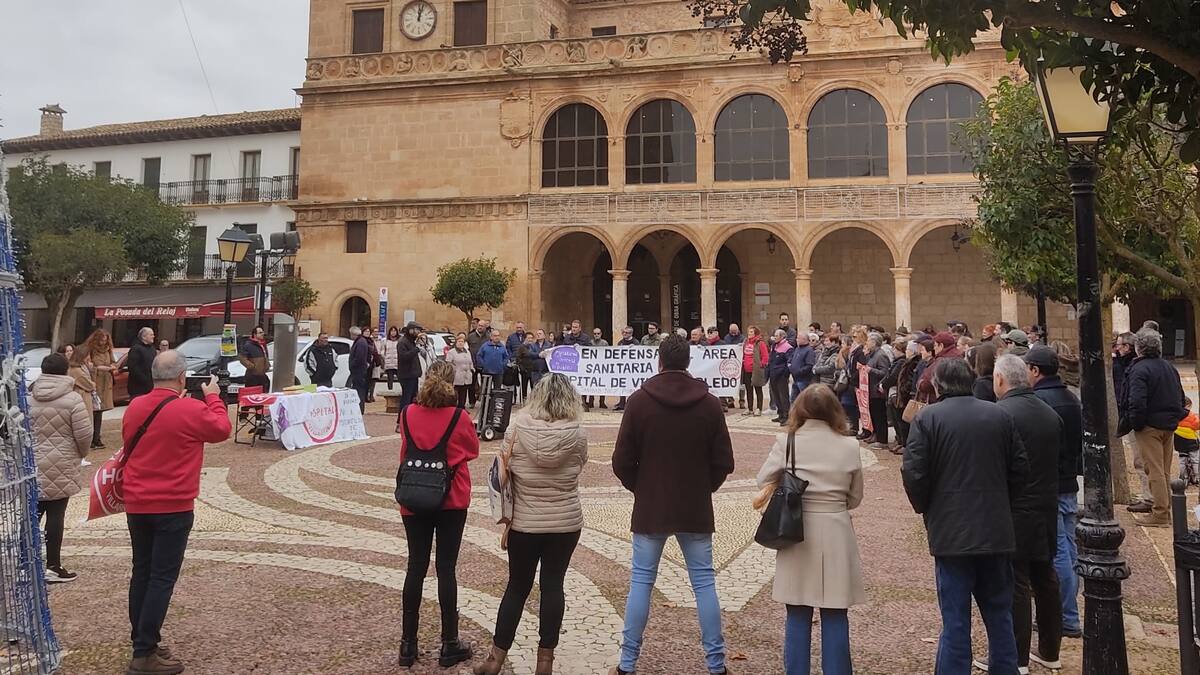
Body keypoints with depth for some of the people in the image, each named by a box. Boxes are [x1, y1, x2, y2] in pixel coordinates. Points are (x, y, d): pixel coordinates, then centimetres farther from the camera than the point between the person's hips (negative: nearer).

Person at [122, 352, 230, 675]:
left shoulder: (134, 407, 2)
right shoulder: (192, 409, -17)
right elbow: (222, 429, -1)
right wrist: (214, 397, 12)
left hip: (136, 505, 7)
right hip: (173, 507, -7)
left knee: (141, 572, 15)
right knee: (162, 578, -2)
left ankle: (142, 642, 24)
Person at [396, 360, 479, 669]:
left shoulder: (408, 414, -5)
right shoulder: (459, 417, -13)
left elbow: (406, 450, 10)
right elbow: (473, 450, 3)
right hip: (451, 501, -2)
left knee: (415, 568, 10)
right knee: (446, 569, 4)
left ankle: (408, 644, 17)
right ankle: (449, 645, 12)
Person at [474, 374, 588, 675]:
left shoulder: (518, 426, -12)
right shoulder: (578, 433, -10)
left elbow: (506, 470, -4)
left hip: (524, 522, 0)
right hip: (566, 523, 0)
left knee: (517, 587, 13)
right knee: (552, 586, 11)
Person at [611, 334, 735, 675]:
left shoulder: (639, 401, -8)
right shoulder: (709, 403, -4)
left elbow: (622, 461, -7)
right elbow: (724, 462, -2)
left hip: (650, 509, -1)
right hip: (696, 510, 1)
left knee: (641, 581, 9)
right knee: (704, 582, 10)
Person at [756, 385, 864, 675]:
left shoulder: (786, 442, -9)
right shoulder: (849, 446, -4)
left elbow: (764, 481, 0)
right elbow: (855, 498, 5)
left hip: (797, 532, 0)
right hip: (836, 534, 1)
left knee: (798, 615, 10)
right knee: (835, 615, 10)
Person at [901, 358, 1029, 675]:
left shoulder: (926, 418, -9)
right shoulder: (1000, 415, 4)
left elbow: (914, 474, -13)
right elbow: (1020, 469, 6)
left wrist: (925, 508, 6)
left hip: (951, 532, -4)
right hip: (996, 530, 4)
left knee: (955, 620, 3)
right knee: (999, 614, 18)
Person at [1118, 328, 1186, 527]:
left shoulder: (1139, 369, -16)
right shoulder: (1170, 368, 11)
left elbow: (1137, 404, -24)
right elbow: (1180, 398, 19)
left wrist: (1126, 426, -14)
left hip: (1149, 426, -8)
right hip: (1169, 425, 8)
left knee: (1154, 471, -4)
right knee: (1164, 471, 15)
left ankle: (1160, 514, -1)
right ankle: (1164, 509, 23)